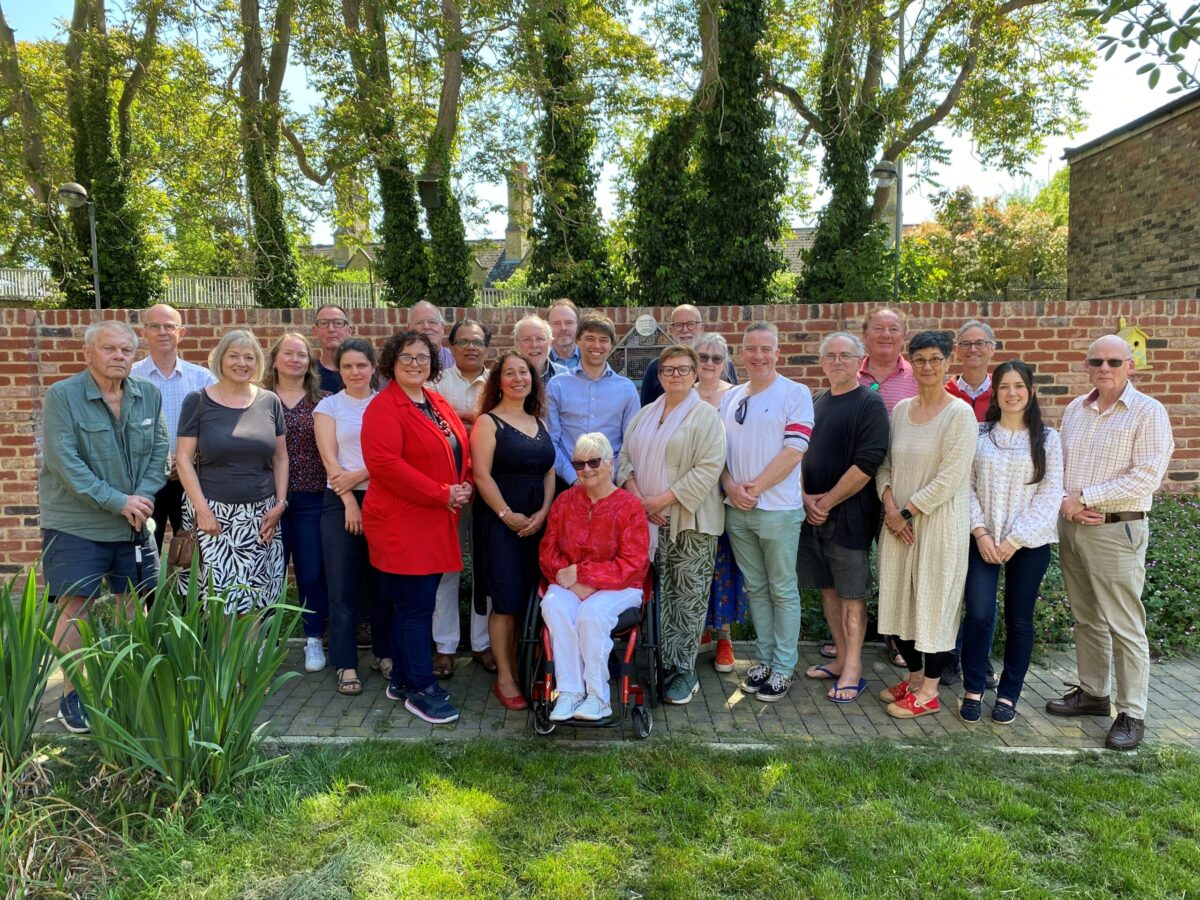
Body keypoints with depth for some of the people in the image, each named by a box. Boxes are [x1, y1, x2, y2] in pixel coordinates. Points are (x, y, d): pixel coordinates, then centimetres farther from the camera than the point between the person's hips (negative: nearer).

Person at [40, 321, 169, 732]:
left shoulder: (149, 395, 2)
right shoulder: (61, 396, -11)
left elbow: (159, 451, 3)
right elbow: (64, 462, -17)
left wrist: (143, 496, -13)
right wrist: (117, 501, -21)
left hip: (133, 524, 4)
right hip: (75, 524, -4)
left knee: (133, 604, 11)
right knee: (75, 607, -3)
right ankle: (72, 695, 11)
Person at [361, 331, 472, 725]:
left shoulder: (439, 404, 14)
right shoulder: (384, 408, -12)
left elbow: (461, 451, 21)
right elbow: (385, 464, -22)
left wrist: (465, 486, 0)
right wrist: (442, 494, -20)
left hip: (436, 524, 8)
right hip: (402, 525, -8)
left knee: (416, 603, 15)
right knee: (415, 606, -3)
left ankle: (403, 679, 28)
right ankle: (420, 690, 8)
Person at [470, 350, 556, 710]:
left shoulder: (539, 423, 14)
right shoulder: (488, 422, -3)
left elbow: (549, 472, 11)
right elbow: (481, 474, -11)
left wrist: (543, 513, -3)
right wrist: (508, 515, -14)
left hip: (537, 522, 6)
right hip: (500, 522, -5)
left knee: (529, 599, 7)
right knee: (507, 601, -4)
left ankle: (520, 668, 19)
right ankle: (505, 678, 7)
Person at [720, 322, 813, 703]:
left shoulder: (795, 394, -5)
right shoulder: (730, 398, 11)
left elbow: (794, 451, -13)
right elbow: (719, 449, 11)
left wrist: (755, 487, -15)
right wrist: (731, 486, -7)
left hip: (778, 509, -5)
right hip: (737, 511, 5)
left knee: (782, 591, 4)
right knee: (755, 589, 14)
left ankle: (783, 667, 15)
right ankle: (765, 660, 25)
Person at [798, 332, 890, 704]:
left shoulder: (870, 404, -7)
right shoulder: (816, 404, 13)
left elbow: (867, 463, -16)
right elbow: (798, 453, 12)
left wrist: (828, 502, -14)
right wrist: (805, 497, -4)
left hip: (850, 515, -6)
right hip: (812, 513, 6)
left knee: (852, 593, 1)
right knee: (827, 588, 12)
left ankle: (853, 670, 9)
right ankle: (841, 659, 24)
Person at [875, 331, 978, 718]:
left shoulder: (960, 413, -9)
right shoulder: (900, 409, 9)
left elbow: (950, 478, -15)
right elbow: (885, 464, 12)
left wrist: (908, 511, -13)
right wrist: (889, 504, -4)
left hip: (940, 522, -6)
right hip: (899, 521, 6)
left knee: (934, 602, 2)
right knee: (900, 600, 11)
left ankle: (929, 691, 15)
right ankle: (915, 676, 29)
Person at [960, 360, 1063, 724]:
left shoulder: (1046, 438, 2)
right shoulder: (978, 435, 4)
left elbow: (1050, 494, -4)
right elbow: (967, 486, 1)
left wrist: (1015, 540, -11)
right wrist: (980, 532, -10)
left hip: (1029, 542, 0)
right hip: (983, 539, 0)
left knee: (1019, 620, 7)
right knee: (979, 615, -8)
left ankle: (1008, 695, 21)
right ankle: (973, 690, 10)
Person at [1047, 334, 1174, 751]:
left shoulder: (1148, 412, -8)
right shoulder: (1074, 410, 10)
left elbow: (1147, 477, -16)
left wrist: (1084, 497, -16)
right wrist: (1064, 501, -6)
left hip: (1116, 530, -6)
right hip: (1071, 527, 6)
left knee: (1125, 626, 0)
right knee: (1086, 619, 16)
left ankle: (1132, 714, 10)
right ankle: (1092, 692, 30)